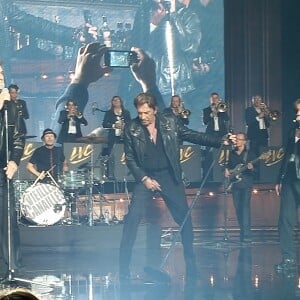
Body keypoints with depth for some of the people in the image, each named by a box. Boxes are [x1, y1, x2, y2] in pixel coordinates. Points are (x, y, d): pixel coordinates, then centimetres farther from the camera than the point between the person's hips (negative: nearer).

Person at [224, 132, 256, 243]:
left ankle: (246, 235, -21)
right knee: (238, 208, 5)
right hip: (234, 183, 5)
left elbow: (256, 171, -2)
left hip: (246, 183, -5)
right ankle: (242, 231, 14)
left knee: (245, 207, -15)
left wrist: (251, 168, -23)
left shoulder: (250, 154, 1)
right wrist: (227, 170, 3)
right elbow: (228, 165, 25)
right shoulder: (231, 153, 14)